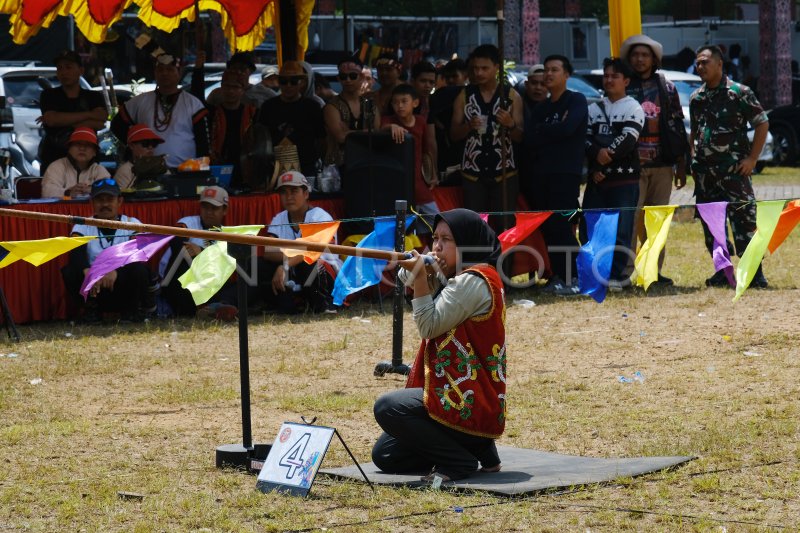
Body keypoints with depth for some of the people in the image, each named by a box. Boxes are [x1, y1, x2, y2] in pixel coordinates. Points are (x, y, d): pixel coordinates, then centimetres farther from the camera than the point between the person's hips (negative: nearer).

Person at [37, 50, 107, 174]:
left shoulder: (94, 97, 11)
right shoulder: (49, 95, 10)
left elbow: (99, 123, -8)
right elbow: (52, 120, -10)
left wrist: (63, 120, -10)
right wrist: (88, 115, -7)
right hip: (52, 160, 0)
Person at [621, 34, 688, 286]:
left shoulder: (667, 88, 12)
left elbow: (678, 128, 12)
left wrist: (681, 165, 8)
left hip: (662, 165, 3)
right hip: (631, 165, -3)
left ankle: (654, 270, 13)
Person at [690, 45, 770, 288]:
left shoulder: (739, 93, -5)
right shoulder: (696, 98, 13)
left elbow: (763, 124, -4)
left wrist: (752, 159, -9)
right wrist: (693, 157, 11)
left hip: (733, 168, -6)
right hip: (704, 171, 6)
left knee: (743, 220, -11)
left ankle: (755, 274, -10)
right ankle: (723, 271, 16)